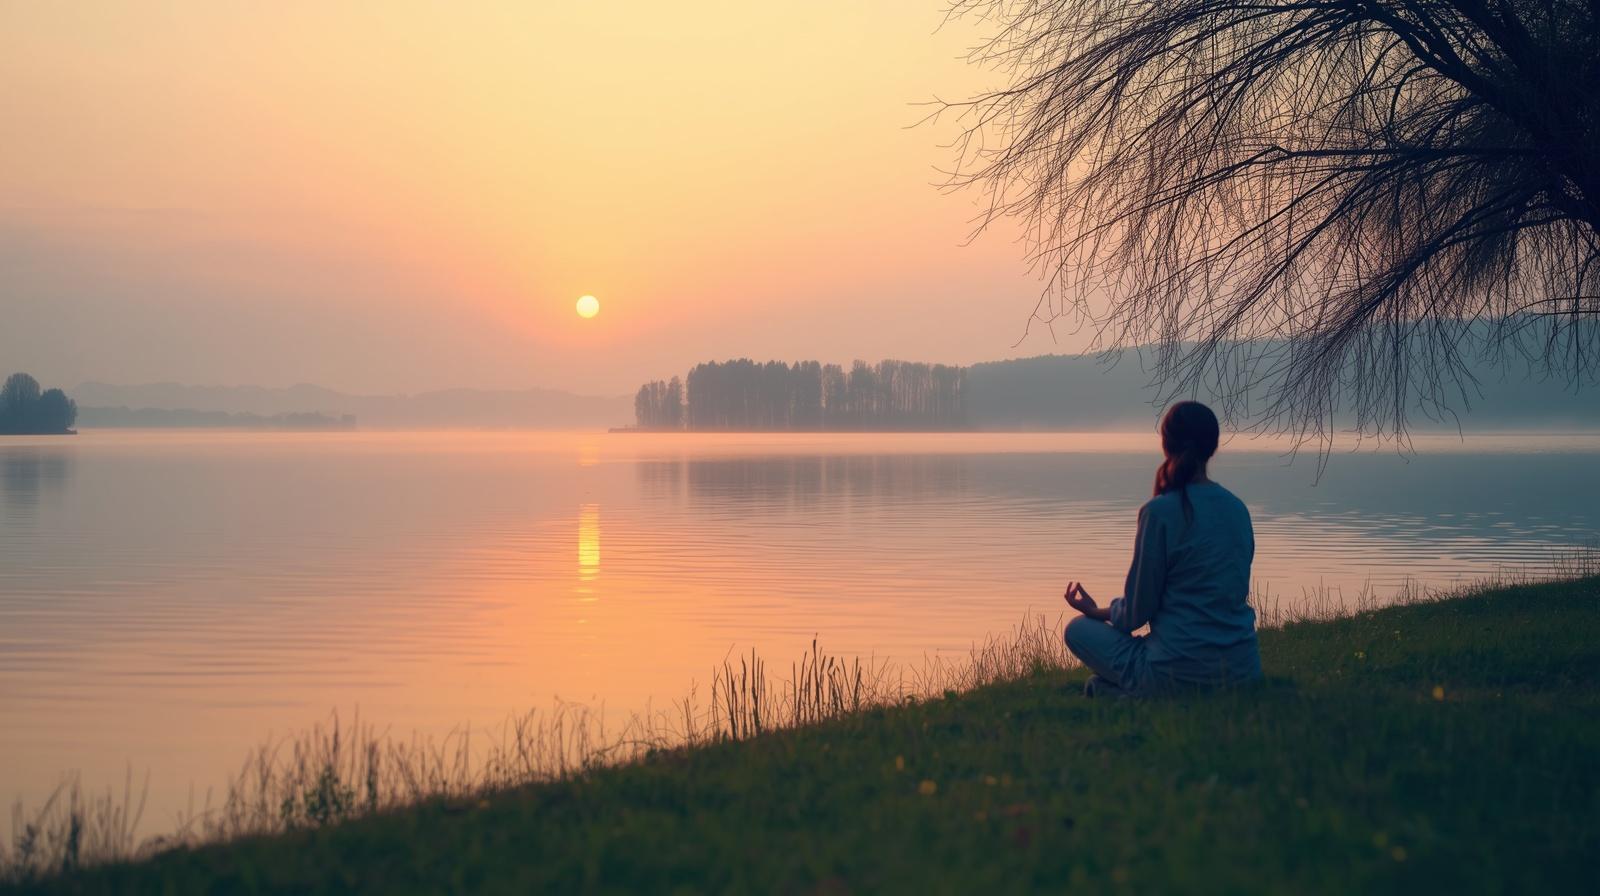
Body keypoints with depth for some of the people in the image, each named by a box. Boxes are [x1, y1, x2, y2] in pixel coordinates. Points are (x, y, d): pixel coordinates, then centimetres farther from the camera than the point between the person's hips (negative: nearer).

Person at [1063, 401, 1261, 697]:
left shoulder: (1161, 511, -13)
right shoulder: (1238, 508, 7)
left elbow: (1137, 612, -7)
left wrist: (1096, 611, 16)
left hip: (1182, 672, -7)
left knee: (1079, 629, 14)